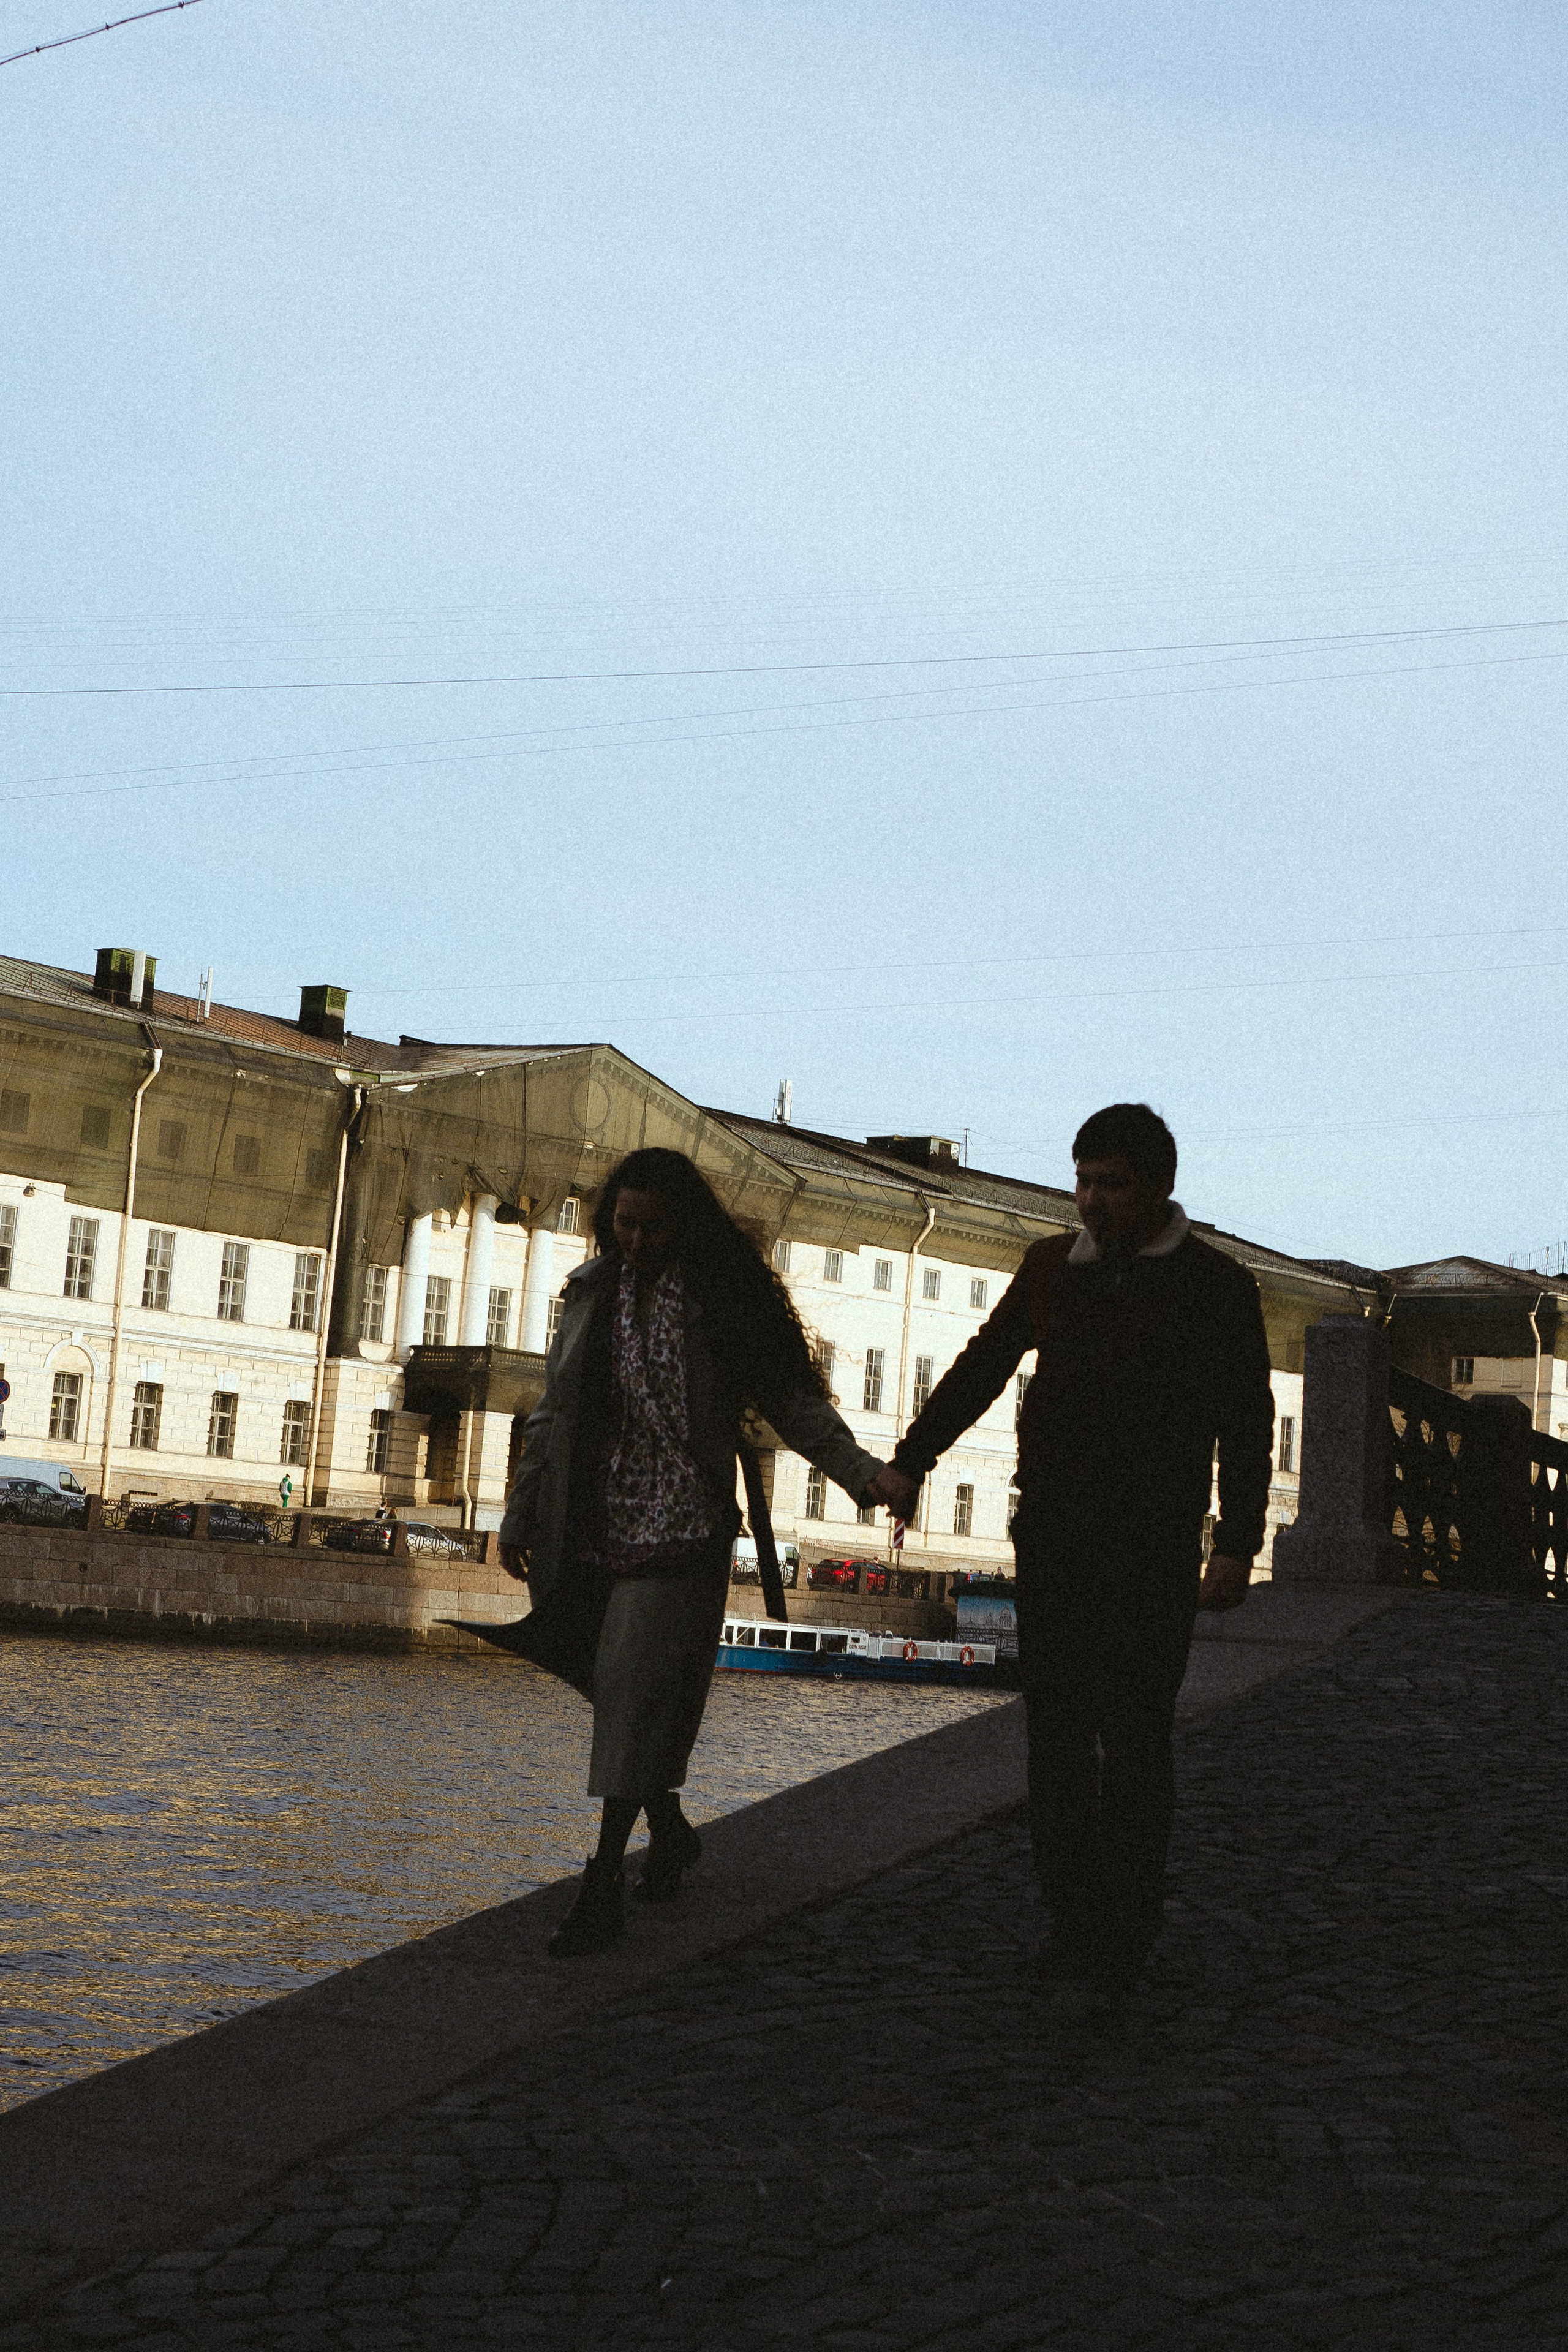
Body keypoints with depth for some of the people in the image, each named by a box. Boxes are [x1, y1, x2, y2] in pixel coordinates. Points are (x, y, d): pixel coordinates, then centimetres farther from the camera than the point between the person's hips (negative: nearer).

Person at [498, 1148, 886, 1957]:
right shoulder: (590, 1293, 10)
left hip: (678, 1530, -5)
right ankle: (668, 1829, 34)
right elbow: (555, 1414, 17)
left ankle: (603, 1887, -8)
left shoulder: (723, 1298, -3)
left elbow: (790, 1399, -4)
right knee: (622, 1692, 11)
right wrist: (520, 1517, 17)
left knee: (635, 1690, -11)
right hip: (592, 1527, 5)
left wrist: (864, 1473, -16)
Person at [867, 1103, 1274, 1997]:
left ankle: (1123, 1942, -1)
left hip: (1151, 1548, -4)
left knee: (1133, 1740, -6)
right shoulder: (1052, 1267, 11)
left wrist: (1237, 1546, -10)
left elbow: (1248, 1424, -1)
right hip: (1051, 1536, 4)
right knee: (1056, 1732, 4)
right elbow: (984, 1366, 20)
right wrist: (910, 1461, 14)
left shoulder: (1215, 1285, 0)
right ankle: (1073, 1920, 12)